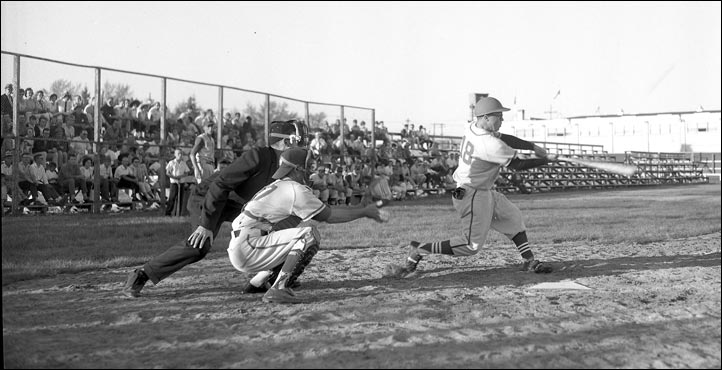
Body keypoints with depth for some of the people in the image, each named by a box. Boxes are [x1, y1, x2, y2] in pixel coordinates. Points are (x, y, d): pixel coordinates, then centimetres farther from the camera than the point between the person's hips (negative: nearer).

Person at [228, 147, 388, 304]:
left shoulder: (279, 185, 20)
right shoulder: (295, 189, -11)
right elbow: (328, 216, -7)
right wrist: (364, 211, 1)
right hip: (246, 249, -10)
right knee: (309, 234, -17)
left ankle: (260, 280, 16)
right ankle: (279, 289, -18)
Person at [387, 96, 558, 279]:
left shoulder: (473, 127, 1)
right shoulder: (491, 145, -25)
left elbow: (504, 139, 12)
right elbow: (517, 164, -16)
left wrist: (533, 146, 8)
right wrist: (545, 160, -4)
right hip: (472, 195, -11)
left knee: (514, 218, 16)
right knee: (472, 245, -8)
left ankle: (529, 261, 20)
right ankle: (419, 250, -4)